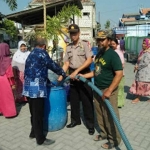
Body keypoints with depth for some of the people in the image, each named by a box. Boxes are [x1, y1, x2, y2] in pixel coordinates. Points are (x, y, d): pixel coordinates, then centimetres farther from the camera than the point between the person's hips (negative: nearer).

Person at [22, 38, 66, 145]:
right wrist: (63, 73, 13)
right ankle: (40, 139, 12)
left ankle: (34, 132, 35)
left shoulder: (31, 54, 20)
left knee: (34, 112, 21)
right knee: (38, 114, 1)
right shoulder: (42, 53, -6)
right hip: (37, 88, -9)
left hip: (29, 87, 9)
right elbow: (52, 65, -3)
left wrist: (46, 79, 34)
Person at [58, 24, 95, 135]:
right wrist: (61, 75, -1)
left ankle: (90, 124, 11)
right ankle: (75, 120, 30)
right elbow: (66, 64, 9)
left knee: (87, 100, -1)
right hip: (72, 75, 5)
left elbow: (89, 60, -14)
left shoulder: (85, 44, -5)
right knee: (73, 99, 13)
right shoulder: (68, 47, 9)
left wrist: (77, 71, -19)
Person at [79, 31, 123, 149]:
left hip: (108, 90, -8)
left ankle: (114, 140, 19)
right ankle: (104, 133, 35)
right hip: (97, 89, 8)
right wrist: (84, 76, 10)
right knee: (100, 114, 17)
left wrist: (109, 91, -26)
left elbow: (119, 74, -21)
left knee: (110, 116, 2)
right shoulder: (99, 54, 10)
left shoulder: (113, 55, -15)